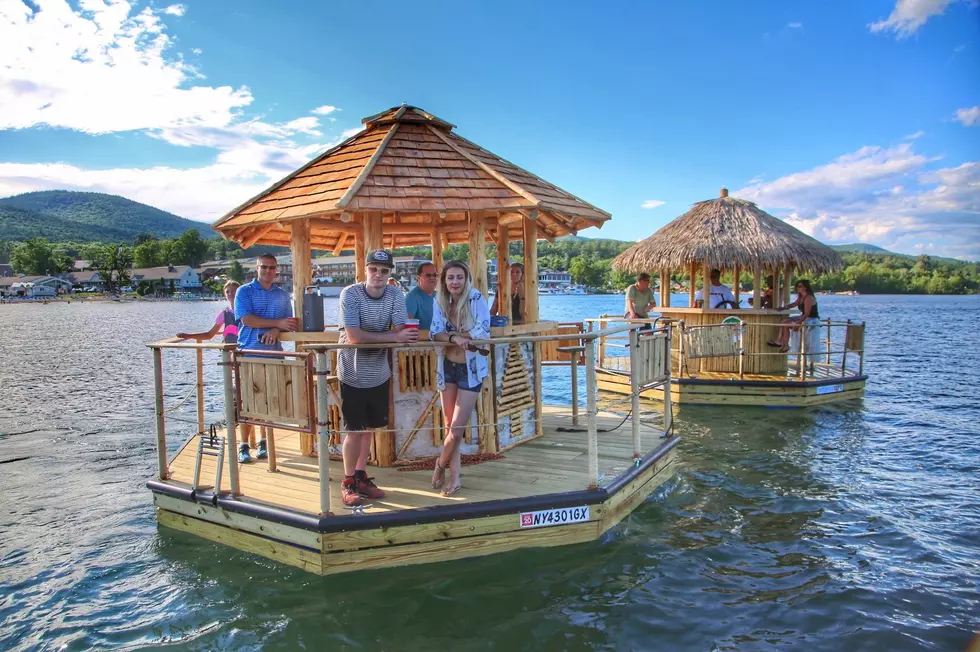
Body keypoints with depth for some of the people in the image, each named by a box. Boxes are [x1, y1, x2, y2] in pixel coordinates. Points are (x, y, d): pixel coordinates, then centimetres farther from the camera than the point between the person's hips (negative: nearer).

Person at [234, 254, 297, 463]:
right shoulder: (245, 291, 2)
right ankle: (244, 445, 6)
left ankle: (264, 442, 16)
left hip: (274, 353, 3)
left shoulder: (283, 295, 13)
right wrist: (277, 323, -16)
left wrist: (276, 331, -13)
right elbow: (247, 319, -11)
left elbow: (289, 323, 9)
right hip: (249, 353, -3)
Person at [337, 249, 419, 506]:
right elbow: (354, 336, -25)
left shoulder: (395, 295, -6)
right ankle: (348, 482, 18)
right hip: (353, 373, -4)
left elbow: (402, 331, -14)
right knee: (355, 430, 1)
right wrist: (393, 337, -27)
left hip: (379, 373, 4)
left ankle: (360, 476, 31)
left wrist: (370, 337, -30)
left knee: (368, 428, 15)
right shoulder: (350, 294, -17)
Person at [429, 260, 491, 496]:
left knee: (457, 428, -2)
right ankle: (454, 477, 24)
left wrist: (450, 335, -16)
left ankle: (441, 464, 26)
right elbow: (434, 332, -12)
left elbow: (483, 331, -23)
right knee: (451, 427, 11)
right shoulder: (439, 302, -2)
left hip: (470, 369, -3)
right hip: (447, 368, 4)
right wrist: (455, 338, -31)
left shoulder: (477, 299, -12)